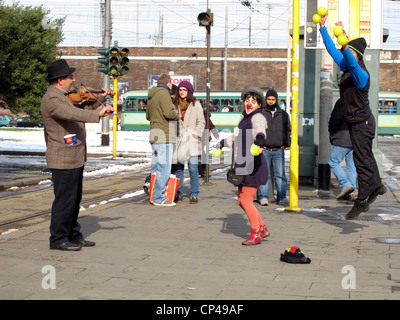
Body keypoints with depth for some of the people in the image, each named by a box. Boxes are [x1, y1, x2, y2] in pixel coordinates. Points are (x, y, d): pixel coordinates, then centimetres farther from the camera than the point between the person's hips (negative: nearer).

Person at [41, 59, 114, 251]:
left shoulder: (62, 96, 15)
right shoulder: (52, 99, -18)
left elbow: (82, 109, 26)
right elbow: (73, 114, -35)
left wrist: (100, 98, 16)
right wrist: (98, 114, -44)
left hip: (74, 158, 11)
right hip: (63, 159, -10)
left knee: (74, 198, 16)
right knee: (65, 199, -3)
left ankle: (73, 235, 26)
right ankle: (58, 239, 7)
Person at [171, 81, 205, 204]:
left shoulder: (195, 104, 6)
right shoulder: (175, 104, 14)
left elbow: (201, 122, 6)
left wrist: (196, 133, -7)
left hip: (191, 140, -3)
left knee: (193, 167, -5)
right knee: (177, 167, 3)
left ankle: (194, 194, 1)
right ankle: (178, 193, 11)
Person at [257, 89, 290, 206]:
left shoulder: (283, 114, 14)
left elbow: (288, 130, 21)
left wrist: (285, 144, 9)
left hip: (279, 150, 2)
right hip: (264, 149, -2)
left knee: (280, 174, -1)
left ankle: (282, 197, 3)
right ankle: (263, 197, -3)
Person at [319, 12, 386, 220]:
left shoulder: (361, 74, -25)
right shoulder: (346, 67, 1)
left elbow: (352, 63, -47)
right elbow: (333, 51, 10)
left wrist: (344, 44, -61)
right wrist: (322, 27, 9)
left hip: (362, 123, -10)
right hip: (356, 122, 10)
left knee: (362, 161, -2)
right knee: (365, 157, 23)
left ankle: (362, 201, 5)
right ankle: (376, 186, 40)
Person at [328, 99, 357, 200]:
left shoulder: (341, 102, -9)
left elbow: (336, 119, -15)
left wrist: (332, 134, 1)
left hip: (343, 139, -7)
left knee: (333, 162, 3)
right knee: (351, 165, 9)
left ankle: (346, 185, -10)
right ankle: (351, 192, 8)